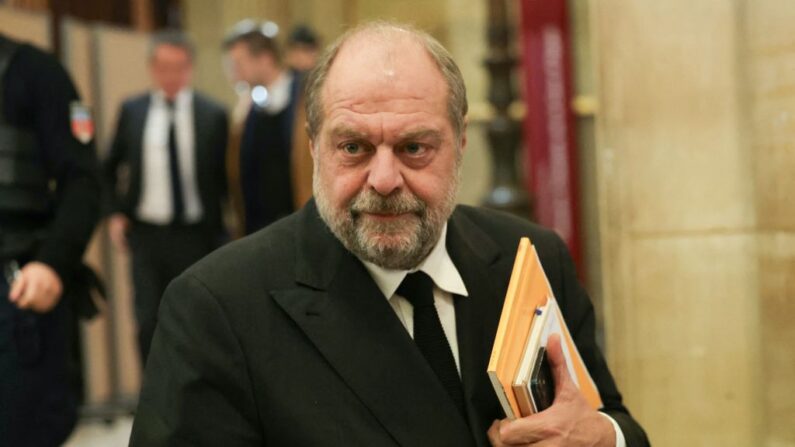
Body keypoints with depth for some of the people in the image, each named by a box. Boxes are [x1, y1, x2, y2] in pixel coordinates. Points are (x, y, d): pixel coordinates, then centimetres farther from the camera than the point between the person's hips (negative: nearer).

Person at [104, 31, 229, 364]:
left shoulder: (212, 115, -3)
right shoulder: (131, 111, 3)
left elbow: (225, 175, 2)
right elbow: (111, 168, 14)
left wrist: (224, 231, -2)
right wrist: (115, 213, 2)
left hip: (196, 236, -1)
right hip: (145, 233, 1)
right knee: (148, 322, -1)